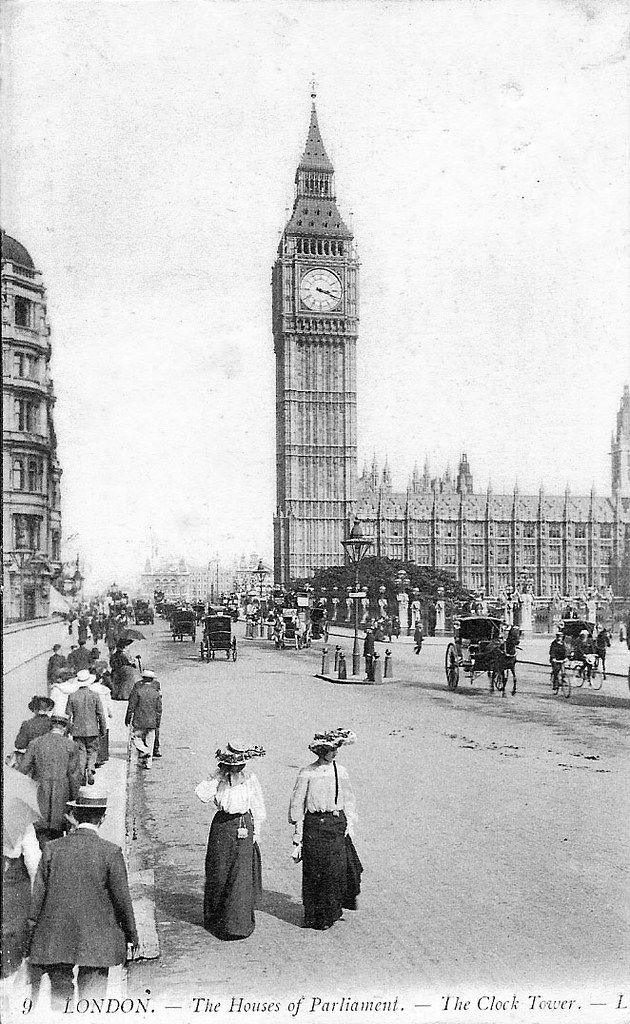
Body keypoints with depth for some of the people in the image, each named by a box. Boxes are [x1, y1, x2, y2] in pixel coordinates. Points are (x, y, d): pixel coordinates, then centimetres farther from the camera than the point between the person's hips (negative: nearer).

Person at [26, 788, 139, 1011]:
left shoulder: (52, 849, -2)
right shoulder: (111, 852, -10)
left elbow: (38, 895, 2)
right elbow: (122, 898, -5)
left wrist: (32, 933, 13)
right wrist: (132, 934, 8)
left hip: (54, 940, 3)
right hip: (96, 942, -3)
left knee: (59, 995, 16)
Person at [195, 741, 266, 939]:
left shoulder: (250, 778, 0)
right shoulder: (217, 777, -1)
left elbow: (258, 808, 7)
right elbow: (203, 795, -18)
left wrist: (256, 832, 4)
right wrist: (220, 774, -15)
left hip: (243, 827, -1)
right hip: (221, 826, 1)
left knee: (241, 876, -4)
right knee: (218, 874, 7)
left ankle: (237, 923, 5)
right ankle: (215, 918, 25)